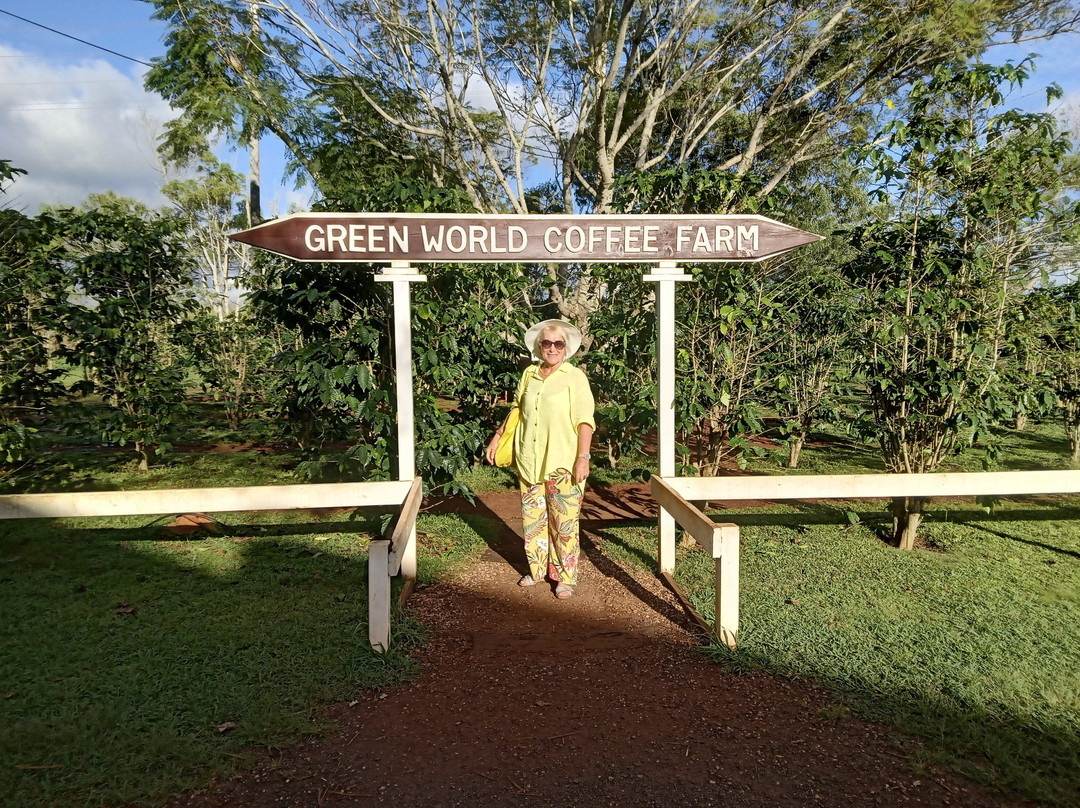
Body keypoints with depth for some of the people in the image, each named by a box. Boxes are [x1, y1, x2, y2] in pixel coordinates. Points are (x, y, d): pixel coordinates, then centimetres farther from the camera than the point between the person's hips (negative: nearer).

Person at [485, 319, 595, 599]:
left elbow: (584, 421, -9)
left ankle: (565, 577, 14)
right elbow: (517, 408, 21)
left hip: (562, 464, -4)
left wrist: (583, 458, -15)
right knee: (532, 519, 12)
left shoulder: (574, 377, -5)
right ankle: (537, 569, 28)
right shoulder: (529, 374, 9)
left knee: (564, 522, 0)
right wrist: (498, 436, 19)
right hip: (529, 461, 5)